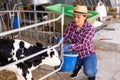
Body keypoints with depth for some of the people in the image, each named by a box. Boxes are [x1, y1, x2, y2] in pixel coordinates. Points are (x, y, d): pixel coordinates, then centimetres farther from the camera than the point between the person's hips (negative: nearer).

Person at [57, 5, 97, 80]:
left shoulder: (90, 28, -21)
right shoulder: (71, 25, -7)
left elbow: (83, 45, -29)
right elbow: (65, 36, -8)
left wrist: (69, 46, -42)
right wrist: (60, 39, -32)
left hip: (88, 55, -5)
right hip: (76, 55, 5)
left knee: (89, 72, -29)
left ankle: (92, 73, 11)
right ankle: (77, 66, 18)